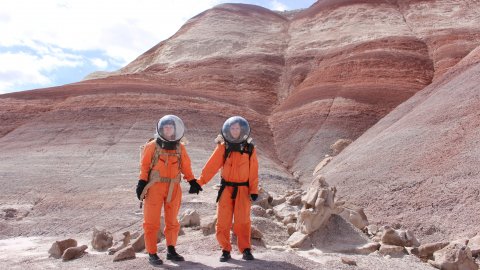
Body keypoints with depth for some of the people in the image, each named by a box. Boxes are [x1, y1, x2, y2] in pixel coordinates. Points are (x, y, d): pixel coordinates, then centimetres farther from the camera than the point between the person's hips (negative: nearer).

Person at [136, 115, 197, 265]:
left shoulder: (180, 148, 5)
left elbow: (185, 166, 11)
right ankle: (152, 254, 9)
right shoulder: (152, 146, -4)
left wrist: (192, 181, 4)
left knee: (172, 221, 12)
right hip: (155, 187, -3)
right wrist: (142, 183, -8)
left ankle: (171, 251, 24)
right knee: (152, 222, 1)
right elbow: (144, 166, -2)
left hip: (173, 188, 4)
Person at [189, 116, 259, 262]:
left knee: (242, 221, -1)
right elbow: (211, 166, -7)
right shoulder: (223, 147, -1)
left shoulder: (250, 149, 0)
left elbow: (253, 172, 0)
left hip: (243, 189, 0)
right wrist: (199, 182, -13)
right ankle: (225, 250, 14)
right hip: (226, 188, 1)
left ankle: (246, 249, 12)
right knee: (223, 220, 2)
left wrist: (254, 190, -7)